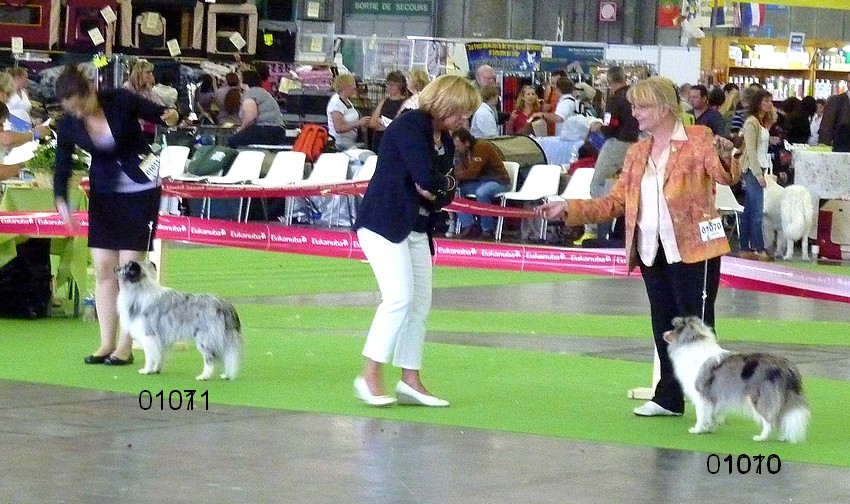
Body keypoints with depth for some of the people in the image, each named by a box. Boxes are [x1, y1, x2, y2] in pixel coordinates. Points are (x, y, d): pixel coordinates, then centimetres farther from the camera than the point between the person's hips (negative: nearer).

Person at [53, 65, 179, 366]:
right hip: (103, 194, 4)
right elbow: (62, 167, -6)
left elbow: (158, 114, -4)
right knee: (103, 269, 1)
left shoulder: (121, 101, -18)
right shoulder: (68, 125, -10)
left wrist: (171, 117, -28)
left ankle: (125, 347, -2)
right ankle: (106, 344, 8)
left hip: (140, 190, -4)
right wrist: (61, 201, -24)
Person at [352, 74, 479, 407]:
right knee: (400, 296, -18)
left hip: (416, 228, 9)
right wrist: (441, 185, -4)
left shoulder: (445, 140, 13)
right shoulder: (409, 126, -15)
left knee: (421, 303, 7)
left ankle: (411, 381, 12)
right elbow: (427, 179, -25)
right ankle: (370, 377, -12)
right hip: (384, 222, -9)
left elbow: (445, 189, 11)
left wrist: (435, 189, -10)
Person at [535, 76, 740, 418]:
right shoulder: (637, 153, 13)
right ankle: (669, 398, 22)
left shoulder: (698, 140, -7)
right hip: (652, 251, 7)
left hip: (692, 249, -7)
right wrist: (568, 209, 1)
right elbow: (615, 202, 11)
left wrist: (725, 158, -46)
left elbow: (727, 176, -22)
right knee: (663, 326, 13)